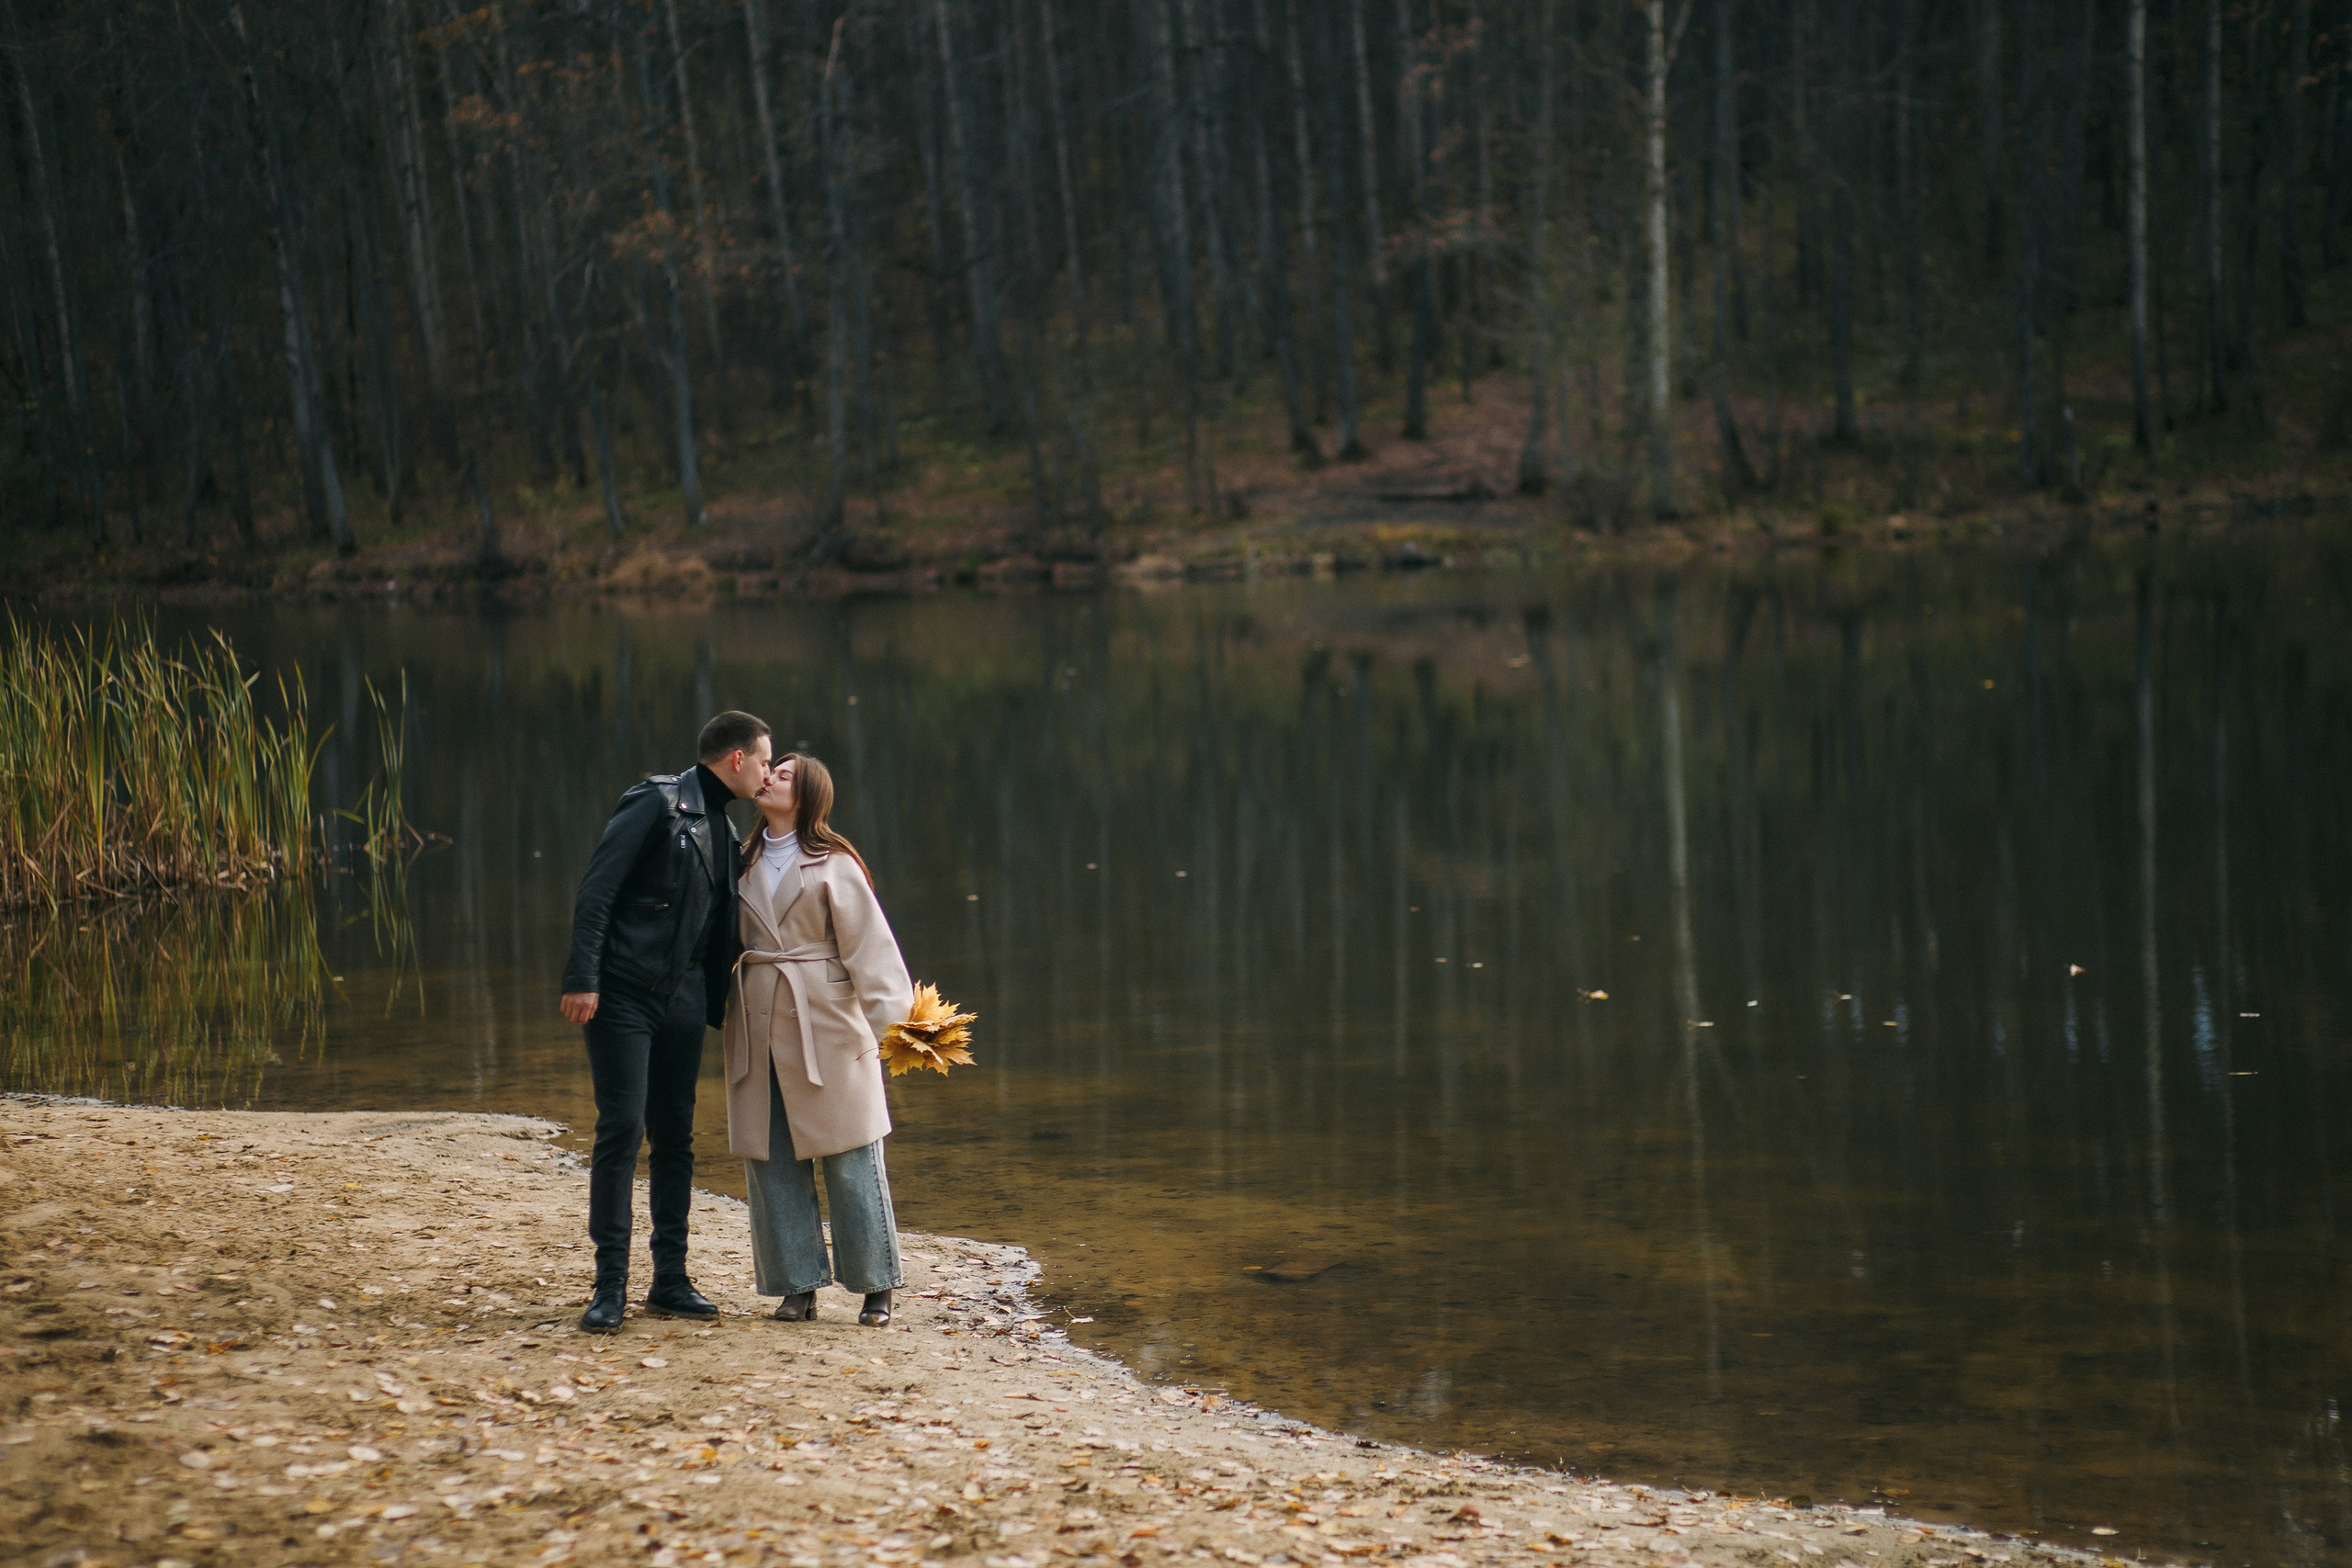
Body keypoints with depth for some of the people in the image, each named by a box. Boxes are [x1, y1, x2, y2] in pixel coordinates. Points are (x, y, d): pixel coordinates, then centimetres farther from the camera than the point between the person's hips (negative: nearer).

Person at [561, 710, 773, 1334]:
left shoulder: (725, 830, 15)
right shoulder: (658, 803, -9)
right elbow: (595, 890, -14)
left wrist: (717, 994, 13)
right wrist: (582, 978, -20)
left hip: (683, 1000, 8)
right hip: (624, 995, -8)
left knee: (676, 1135, 8)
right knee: (622, 1128, -10)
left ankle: (670, 1281, 15)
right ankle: (610, 1285, -5)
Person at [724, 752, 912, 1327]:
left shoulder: (833, 864, -3)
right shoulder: (745, 862, 13)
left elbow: (867, 940, -8)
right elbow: (730, 940, 18)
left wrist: (887, 1014, -16)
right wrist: (727, 1012, 12)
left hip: (826, 1021, -5)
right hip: (759, 1027, 5)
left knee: (849, 1159, -2)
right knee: (772, 1159, 4)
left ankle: (875, 1286, 6)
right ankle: (797, 1286, 10)